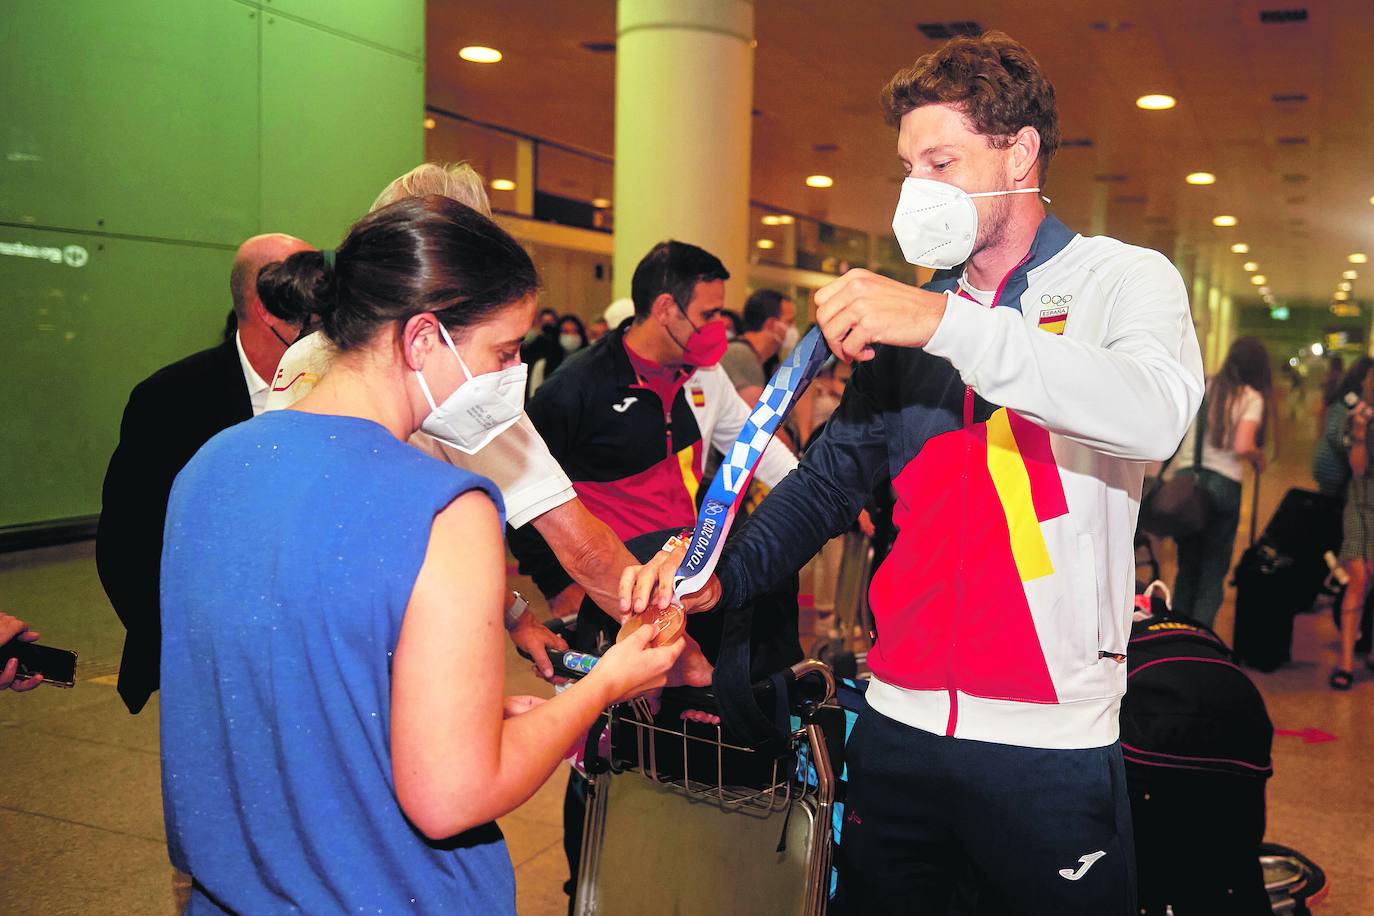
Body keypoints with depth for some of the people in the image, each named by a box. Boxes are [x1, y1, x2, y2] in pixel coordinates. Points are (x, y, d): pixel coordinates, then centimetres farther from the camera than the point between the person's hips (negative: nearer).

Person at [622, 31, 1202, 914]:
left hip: (1050, 743, -4)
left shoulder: (1122, 279, -4)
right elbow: (833, 476, 6)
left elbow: (1157, 412, -25)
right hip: (898, 723, 4)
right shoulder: (910, 312, 10)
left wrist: (946, 321, -30)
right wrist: (722, 570, -10)